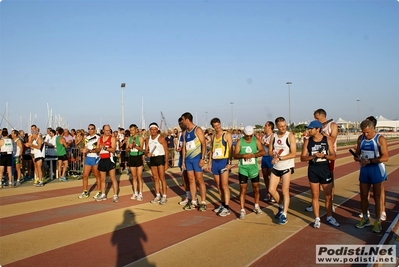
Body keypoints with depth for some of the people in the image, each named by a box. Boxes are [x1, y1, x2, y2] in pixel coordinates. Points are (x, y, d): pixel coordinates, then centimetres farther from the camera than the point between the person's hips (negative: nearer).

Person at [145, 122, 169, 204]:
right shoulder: (148, 139, 7)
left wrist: (166, 163, -15)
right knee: (155, 178, 10)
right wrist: (147, 153, -13)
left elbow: (166, 151, -10)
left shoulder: (161, 138, -10)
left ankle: (164, 197, -1)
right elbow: (146, 150, 12)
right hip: (152, 159, 6)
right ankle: (158, 195, 19)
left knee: (162, 178, -6)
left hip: (160, 158, -6)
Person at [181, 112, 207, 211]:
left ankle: (203, 202, 2)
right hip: (188, 159, 6)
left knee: (200, 180, -4)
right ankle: (193, 202, 14)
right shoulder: (185, 132, 13)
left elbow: (203, 144, -11)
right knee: (191, 180, 8)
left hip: (197, 158, -6)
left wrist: (203, 158, -18)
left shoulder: (197, 130, -7)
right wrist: (183, 161, 13)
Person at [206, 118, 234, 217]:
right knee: (218, 186, 9)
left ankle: (227, 208, -7)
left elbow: (231, 149, -8)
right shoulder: (213, 137, 15)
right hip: (215, 162, 6)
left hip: (224, 161, -6)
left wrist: (229, 163, -16)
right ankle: (223, 205, 20)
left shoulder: (227, 135, -2)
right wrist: (209, 163, 13)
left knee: (224, 185, -10)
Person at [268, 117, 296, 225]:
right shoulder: (273, 136, 4)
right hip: (276, 167, 6)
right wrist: (274, 154, -14)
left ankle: (284, 215, 5)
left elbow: (293, 154, -17)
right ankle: (281, 207, 30)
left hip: (287, 167, -5)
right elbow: (270, 151, 9)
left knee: (285, 191, -4)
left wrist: (279, 158, -21)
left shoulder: (290, 136, -12)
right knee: (271, 190, 6)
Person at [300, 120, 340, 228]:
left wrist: (325, 155, -21)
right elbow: (302, 158, -3)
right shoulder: (307, 141, 0)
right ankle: (317, 219, 15)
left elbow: (333, 156, -3)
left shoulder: (328, 140, -3)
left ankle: (329, 217, 25)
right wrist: (313, 156, -19)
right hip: (313, 170, 0)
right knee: (315, 196, 6)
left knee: (328, 196, 8)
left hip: (325, 169, 0)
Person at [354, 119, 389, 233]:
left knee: (377, 196, 6)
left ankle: (378, 222, 17)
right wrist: (357, 157, -11)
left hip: (377, 170, -5)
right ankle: (365, 219, 27)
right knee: (363, 195, 11)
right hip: (364, 170, 5)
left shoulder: (380, 139, -12)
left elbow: (385, 157, -19)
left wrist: (369, 160, -26)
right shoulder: (361, 138, 5)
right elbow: (357, 153, 13)